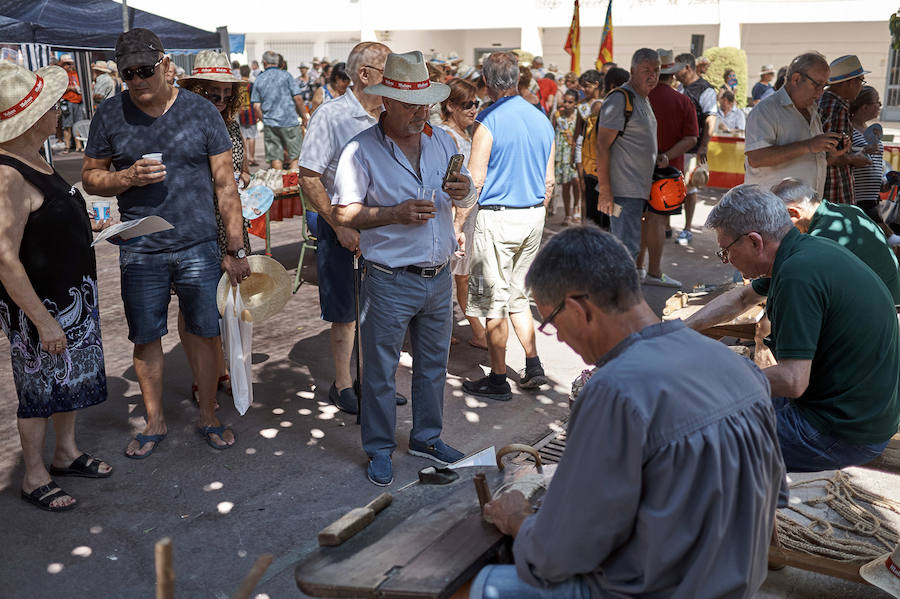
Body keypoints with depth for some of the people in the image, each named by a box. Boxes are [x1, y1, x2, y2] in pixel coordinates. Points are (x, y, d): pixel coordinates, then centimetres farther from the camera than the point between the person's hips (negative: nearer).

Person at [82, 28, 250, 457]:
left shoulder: (201, 111, -2)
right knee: (144, 339, 9)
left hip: (199, 247, -1)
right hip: (140, 252, 1)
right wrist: (127, 177, -15)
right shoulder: (110, 115, 1)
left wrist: (236, 249, -2)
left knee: (205, 335, 6)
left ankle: (209, 417, 24)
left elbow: (225, 184, 0)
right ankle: (154, 422, 27)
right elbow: (90, 177, 8)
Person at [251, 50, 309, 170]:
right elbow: (297, 98, -5)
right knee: (295, 155, 3)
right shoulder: (286, 76, -1)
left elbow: (256, 106, 4)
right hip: (289, 121, -3)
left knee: (275, 157, 6)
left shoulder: (258, 80, 7)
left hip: (270, 124, 3)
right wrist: (304, 116, 5)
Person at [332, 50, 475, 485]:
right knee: (381, 370, 6)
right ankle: (380, 449, 24)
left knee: (433, 364, 17)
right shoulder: (361, 150, -10)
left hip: (439, 277, 5)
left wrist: (464, 192, -9)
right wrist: (396, 213, -22)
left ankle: (426, 437, 36)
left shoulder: (442, 141, 7)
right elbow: (344, 213, -11)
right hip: (390, 282, -5)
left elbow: (463, 199, 15)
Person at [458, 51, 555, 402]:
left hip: (497, 217, -7)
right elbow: (549, 181, 11)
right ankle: (533, 368, 18)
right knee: (518, 295, 19)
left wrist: (457, 222, -8)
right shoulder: (542, 120, 8)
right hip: (533, 216, 7)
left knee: (494, 300, 3)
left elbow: (474, 180, -15)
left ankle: (498, 380, 11)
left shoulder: (489, 121, -12)